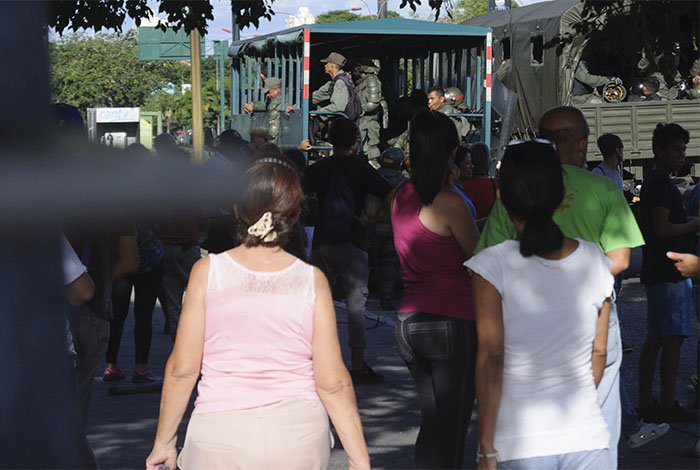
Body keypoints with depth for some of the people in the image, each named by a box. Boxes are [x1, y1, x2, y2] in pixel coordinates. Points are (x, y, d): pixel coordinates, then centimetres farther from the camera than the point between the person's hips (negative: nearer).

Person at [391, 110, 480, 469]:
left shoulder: (401, 197, 6)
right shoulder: (449, 202, -14)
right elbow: (479, 258, -4)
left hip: (409, 322, 7)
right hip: (451, 322, -7)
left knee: (431, 423, 16)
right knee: (450, 431, -1)